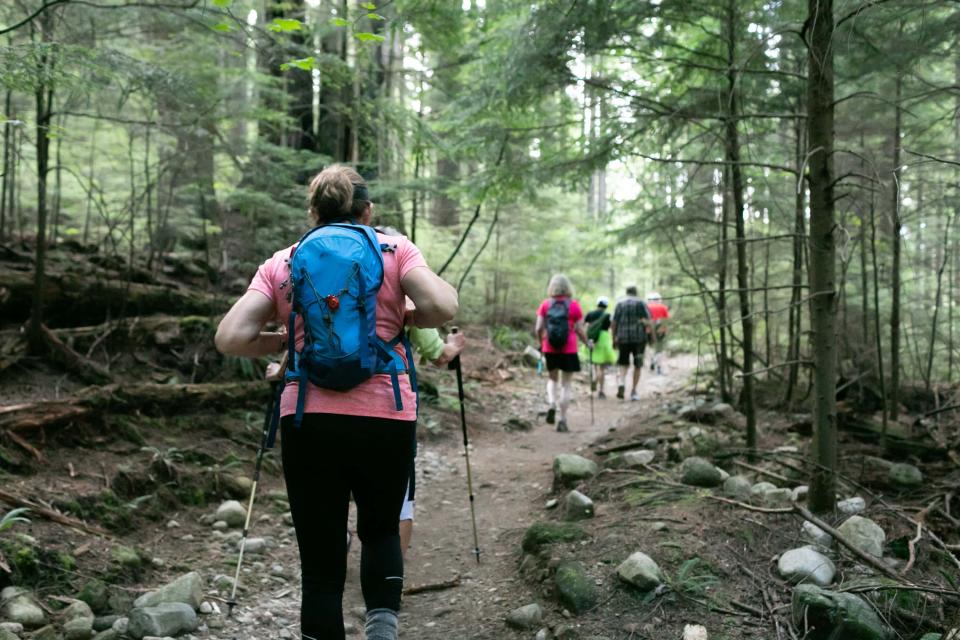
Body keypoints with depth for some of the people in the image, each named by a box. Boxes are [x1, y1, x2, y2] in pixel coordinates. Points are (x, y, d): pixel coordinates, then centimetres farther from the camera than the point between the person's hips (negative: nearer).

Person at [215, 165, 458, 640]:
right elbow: (442, 309, -8)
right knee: (381, 528, 23)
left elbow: (230, 339, 0)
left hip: (309, 419, 0)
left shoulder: (281, 263, 10)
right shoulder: (395, 250, 7)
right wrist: (402, 319, 12)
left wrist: (286, 340, 16)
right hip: (387, 417, 0)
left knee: (320, 563, 9)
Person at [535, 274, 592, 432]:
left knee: (552, 379, 22)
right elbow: (580, 330, -4)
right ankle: (562, 421, 7)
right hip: (569, 350, -2)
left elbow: (539, 328, -3)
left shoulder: (545, 305, -2)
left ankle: (551, 404, -3)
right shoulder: (574, 305, -5)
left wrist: (542, 342, 16)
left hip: (550, 349, 2)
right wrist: (588, 343, 13)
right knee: (566, 385, 6)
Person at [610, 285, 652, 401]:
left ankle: (621, 383, -18)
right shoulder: (641, 303, 1)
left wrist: (614, 339, 8)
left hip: (623, 338, 1)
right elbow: (648, 322, -9)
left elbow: (613, 323, 2)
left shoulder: (619, 303, 5)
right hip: (639, 338, -1)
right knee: (637, 365, 11)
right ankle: (633, 391, 11)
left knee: (623, 363, 9)